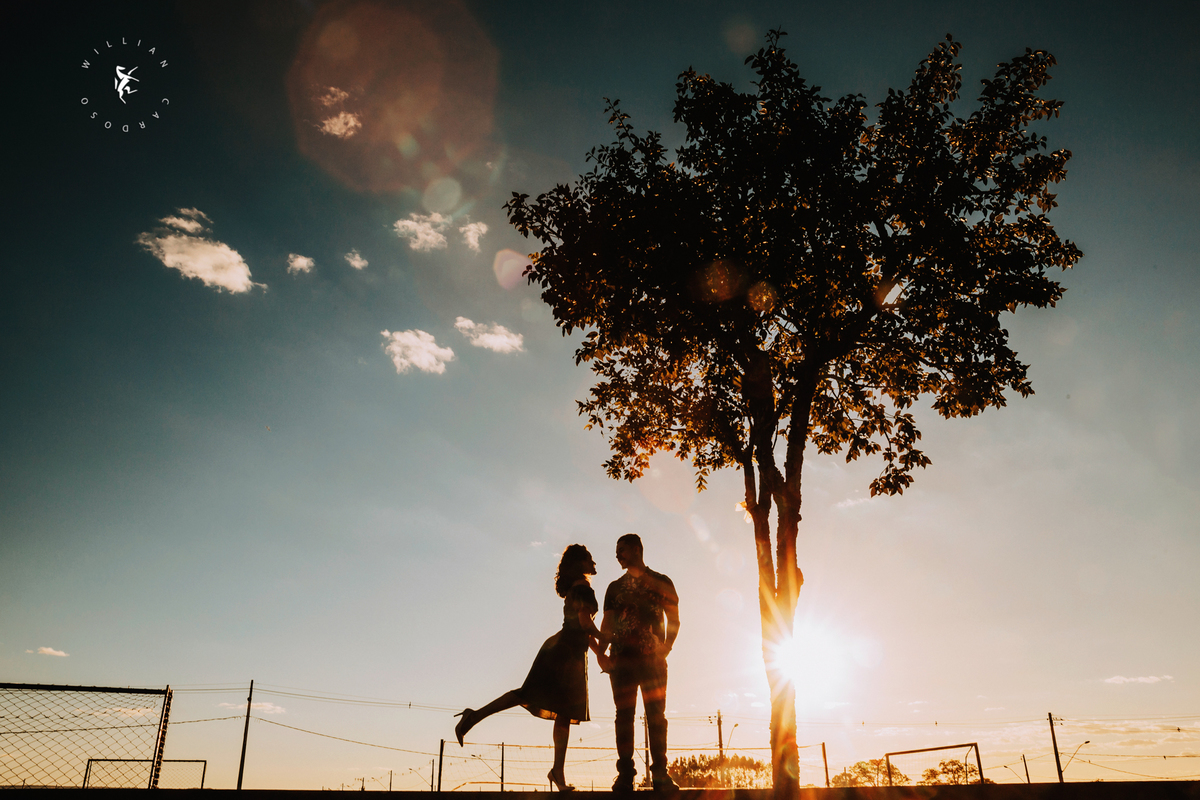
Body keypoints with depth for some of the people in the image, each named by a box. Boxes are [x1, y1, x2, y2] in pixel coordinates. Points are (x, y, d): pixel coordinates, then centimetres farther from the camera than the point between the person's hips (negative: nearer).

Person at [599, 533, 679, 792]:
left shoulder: (661, 582, 8)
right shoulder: (615, 587, 16)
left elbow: (674, 620, 4)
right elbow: (607, 623, 11)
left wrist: (665, 648, -10)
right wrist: (600, 652, -4)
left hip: (653, 658, -2)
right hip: (622, 659, 2)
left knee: (656, 714, -4)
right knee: (624, 715, -1)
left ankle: (660, 773, 0)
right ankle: (625, 775, 2)